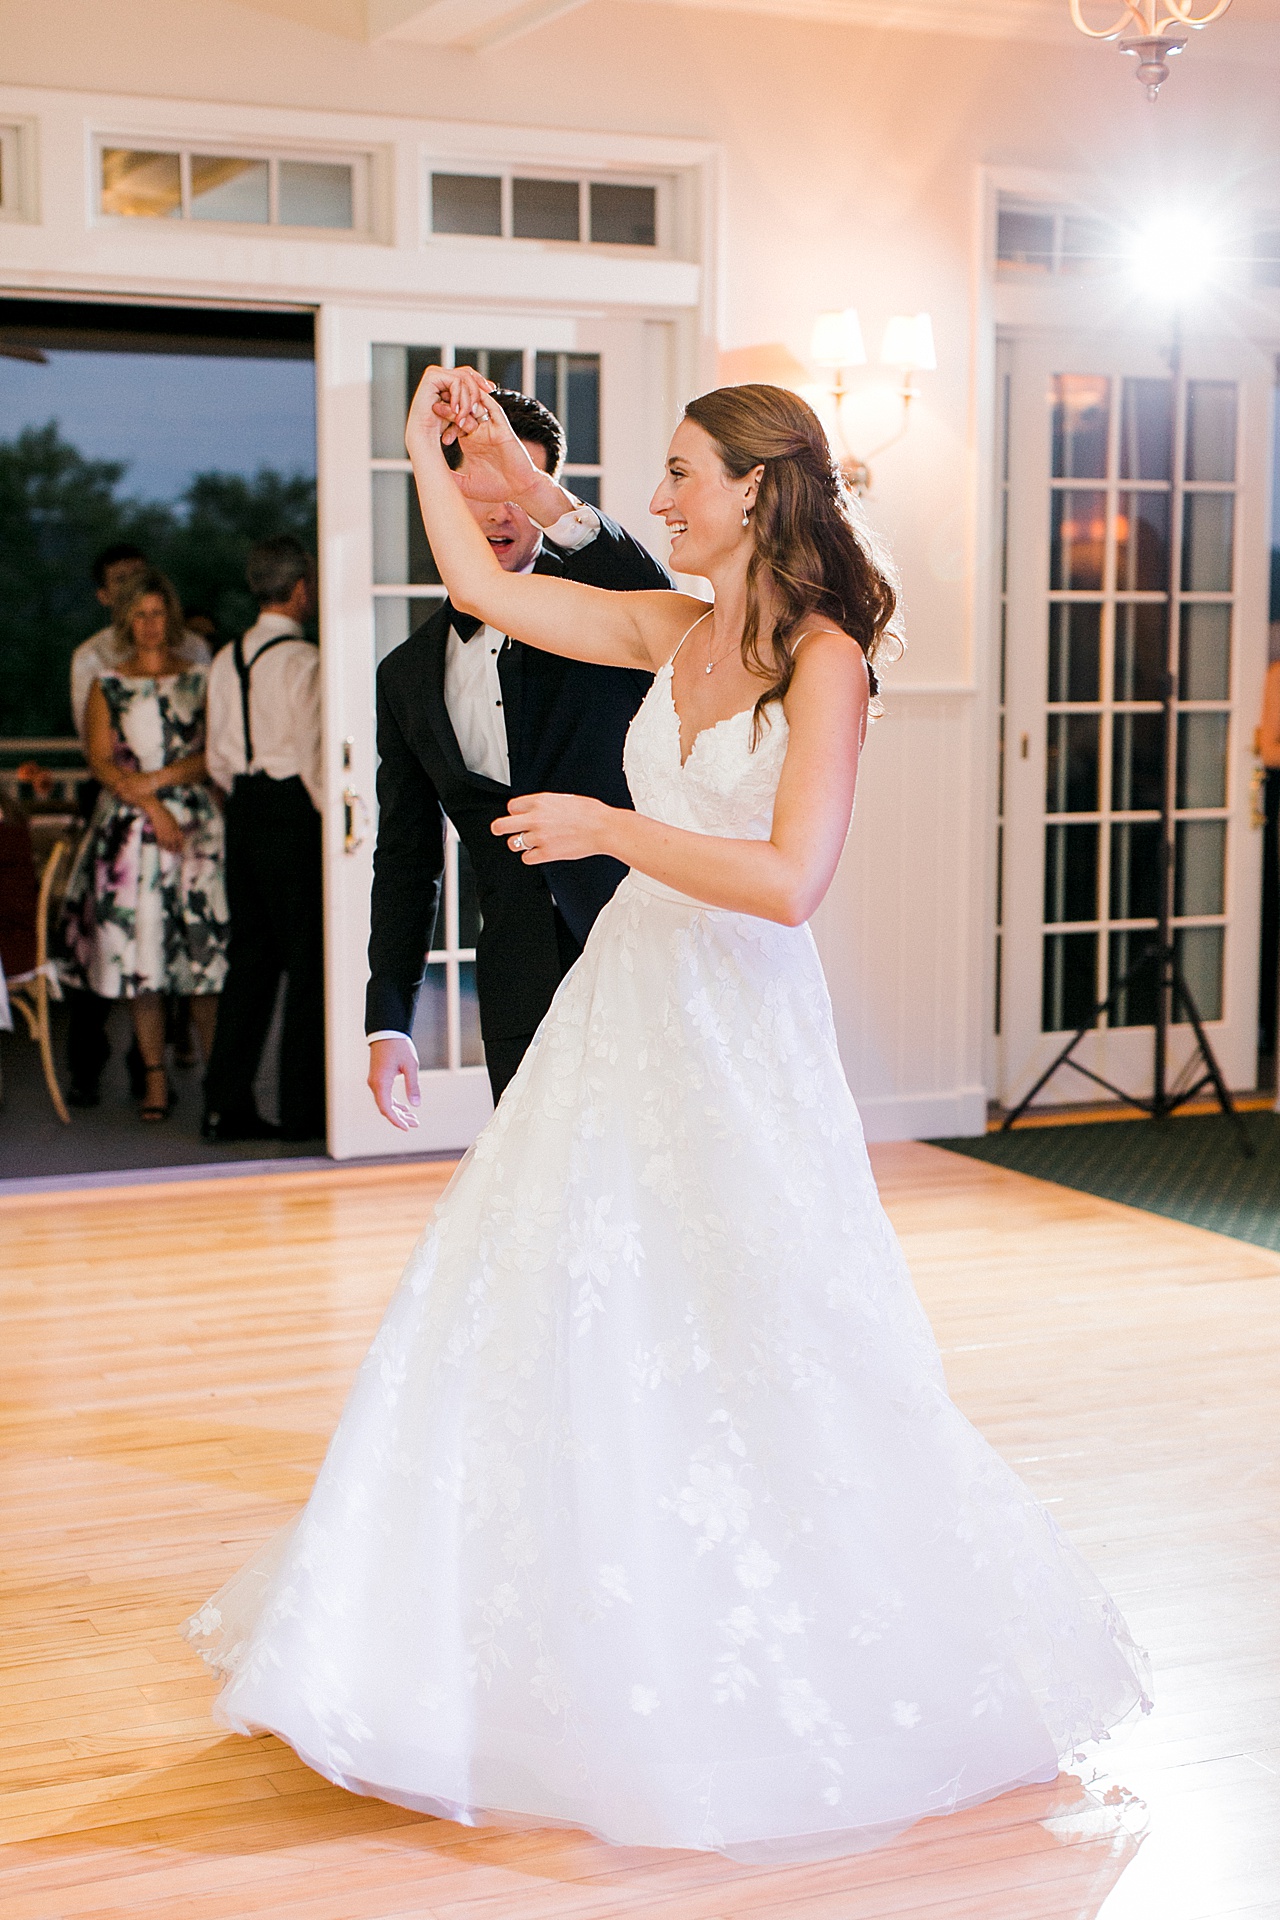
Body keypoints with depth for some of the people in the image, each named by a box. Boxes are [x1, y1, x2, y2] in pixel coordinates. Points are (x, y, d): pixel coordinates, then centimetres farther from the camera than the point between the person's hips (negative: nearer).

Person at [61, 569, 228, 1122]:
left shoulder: (199, 681, 10)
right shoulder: (106, 688, 11)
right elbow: (101, 763, 1)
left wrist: (161, 778, -11)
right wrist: (152, 807, -10)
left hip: (194, 821, -1)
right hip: (129, 826, 1)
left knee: (203, 946, -6)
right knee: (137, 946, -2)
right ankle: (155, 1079, 4)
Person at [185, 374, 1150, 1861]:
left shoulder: (824, 657, -13)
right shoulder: (671, 634, 7)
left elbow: (789, 882, -22)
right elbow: (482, 587, 14)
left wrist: (612, 830, -18)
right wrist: (429, 447, 14)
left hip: (738, 1028, -7)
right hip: (623, 1008, 7)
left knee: (768, 1347, 1)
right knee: (544, 1307, 9)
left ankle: (843, 1654, 22)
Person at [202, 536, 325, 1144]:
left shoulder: (226, 660, 10)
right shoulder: (303, 661, -13)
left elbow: (218, 758, 12)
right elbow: (313, 757, -16)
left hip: (244, 809, 7)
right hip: (294, 812, -7)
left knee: (250, 955, 11)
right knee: (309, 957, 0)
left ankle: (226, 1105, 13)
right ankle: (303, 1109, 3)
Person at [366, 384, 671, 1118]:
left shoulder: (598, 602, 2)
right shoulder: (408, 676, 13)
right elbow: (406, 861, 16)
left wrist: (548, 499, -37)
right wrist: (388, 1022, 11)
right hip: (522, 994, 4)